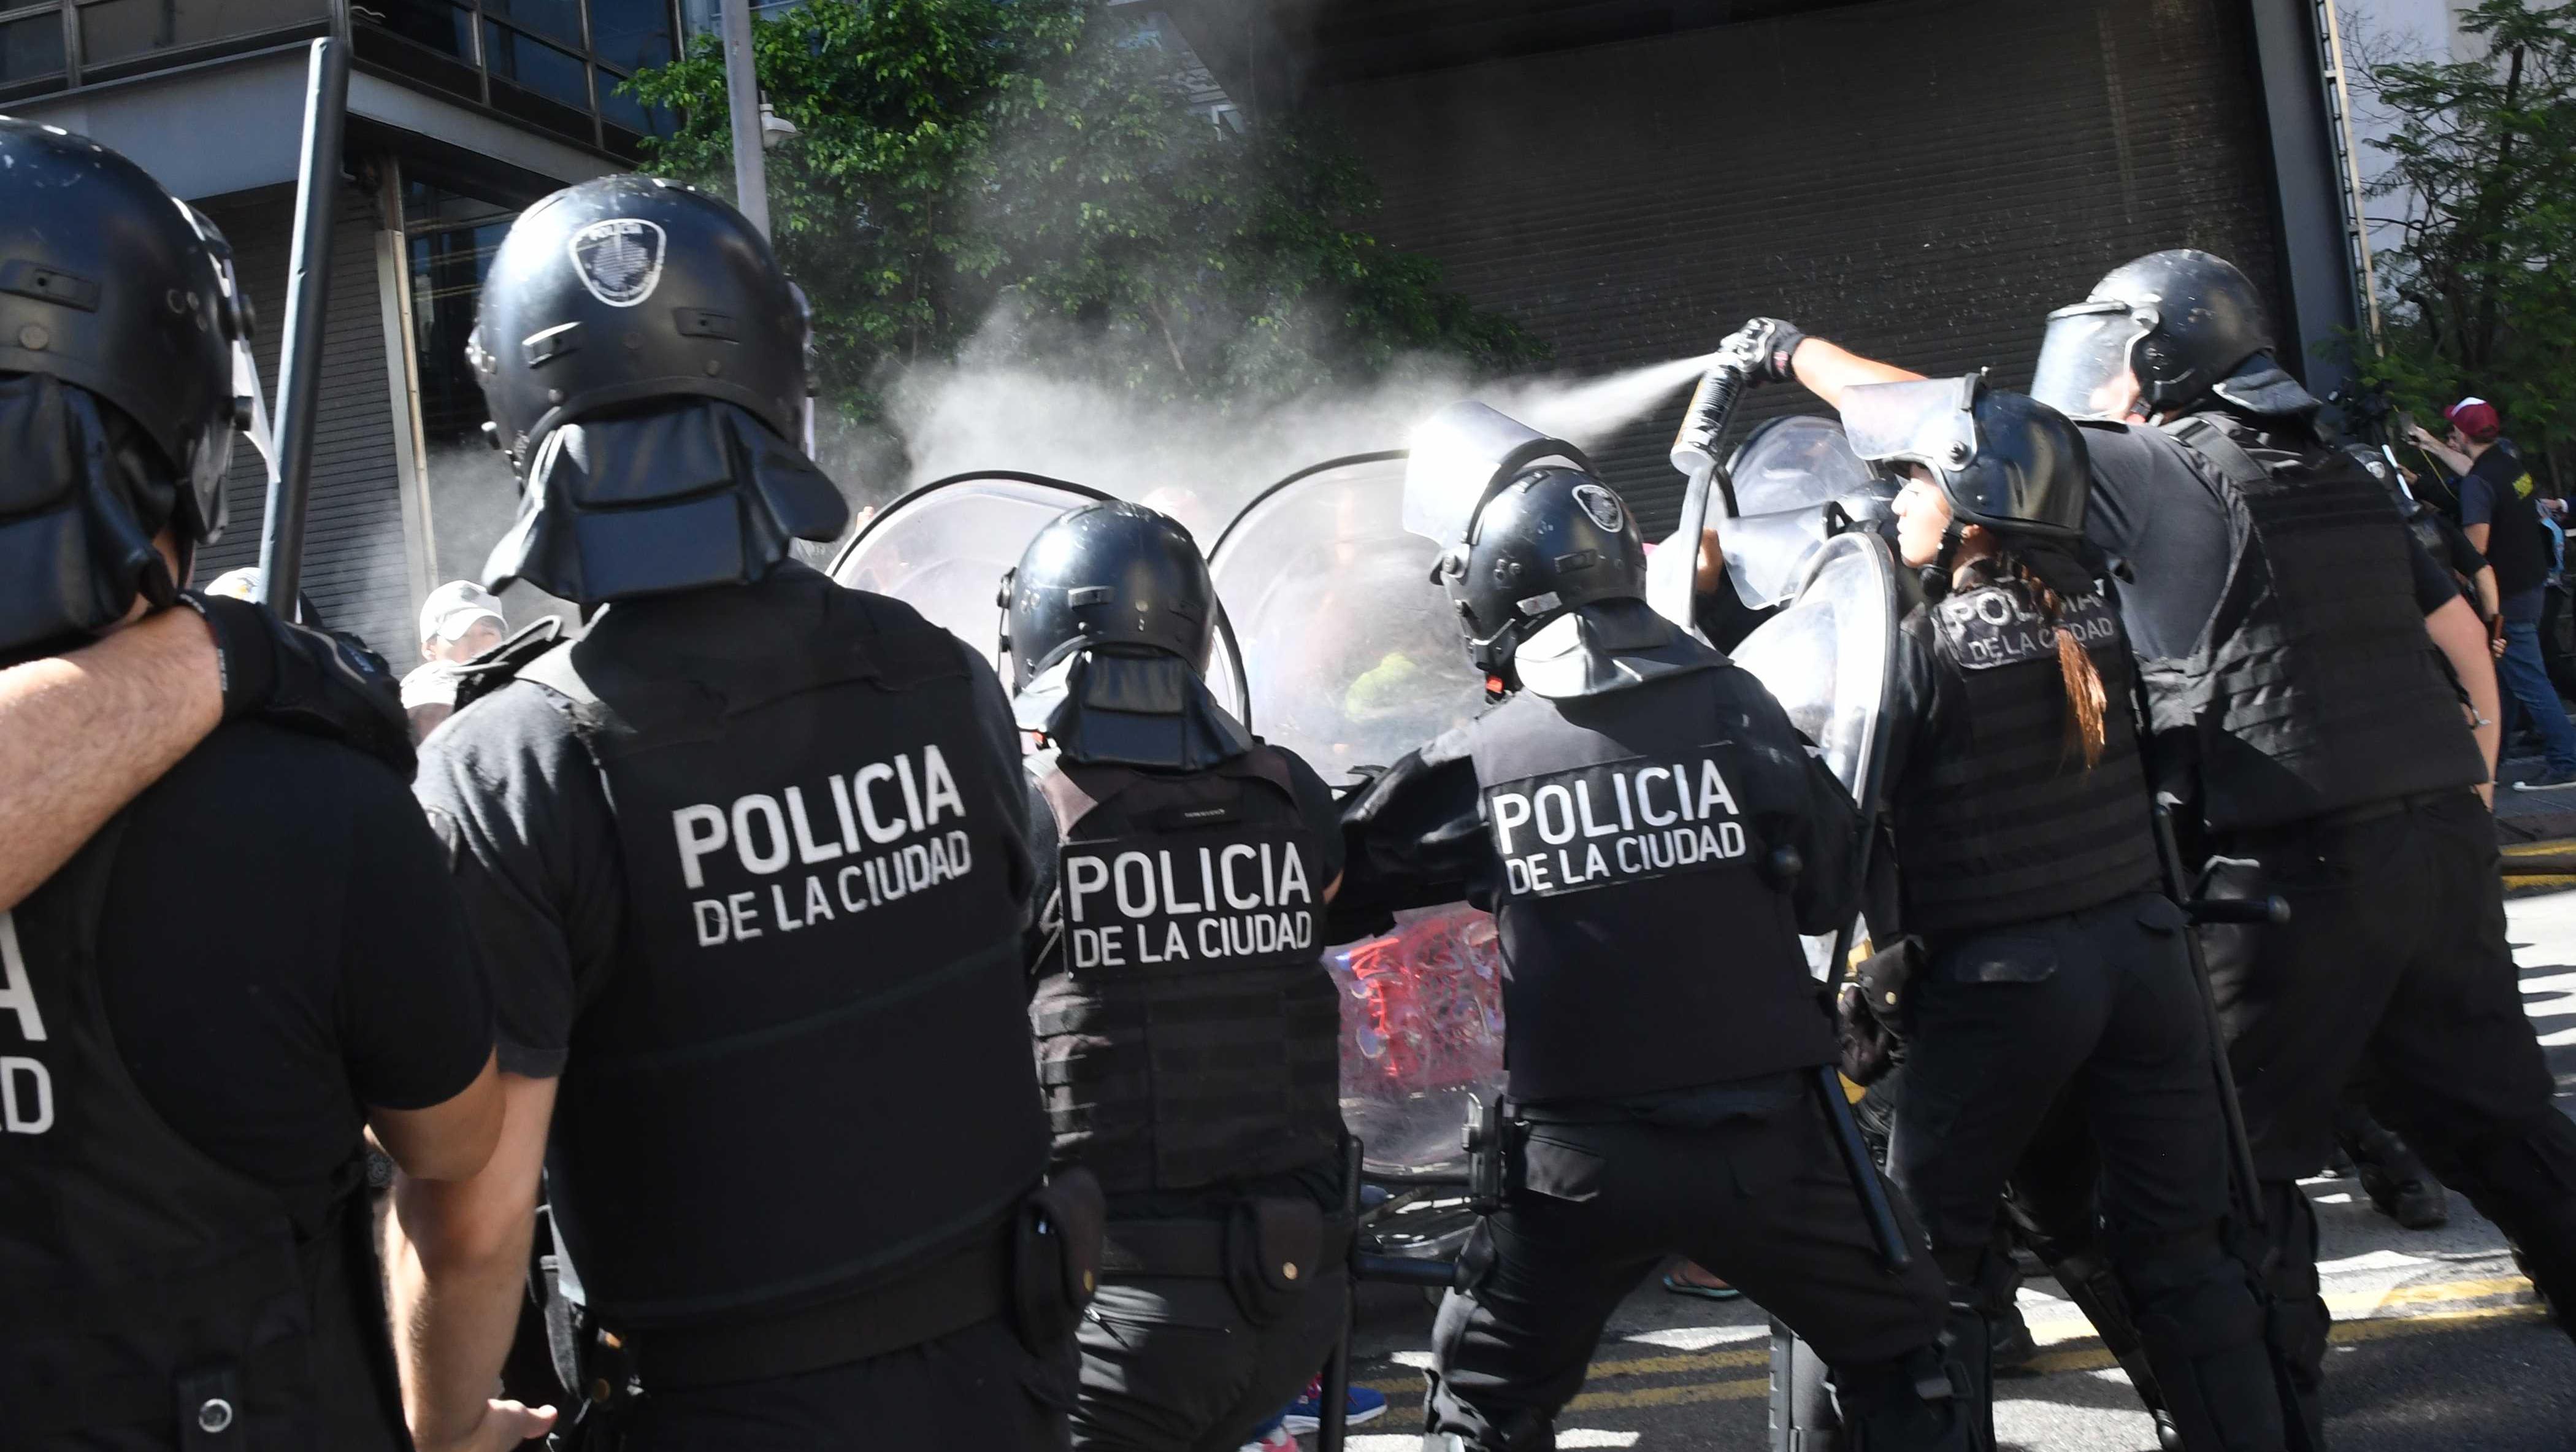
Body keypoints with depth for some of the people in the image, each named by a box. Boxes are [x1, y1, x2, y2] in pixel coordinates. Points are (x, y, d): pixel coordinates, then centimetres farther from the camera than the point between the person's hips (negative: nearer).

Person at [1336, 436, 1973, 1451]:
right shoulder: (1733, 707, -5)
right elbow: (1832, 889, 2)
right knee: (1903, 1367, 20)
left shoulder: (1478, 763, -4)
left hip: (1580, 1158, 0)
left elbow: (1339, 891, 7)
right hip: (1763, 1137, 0)